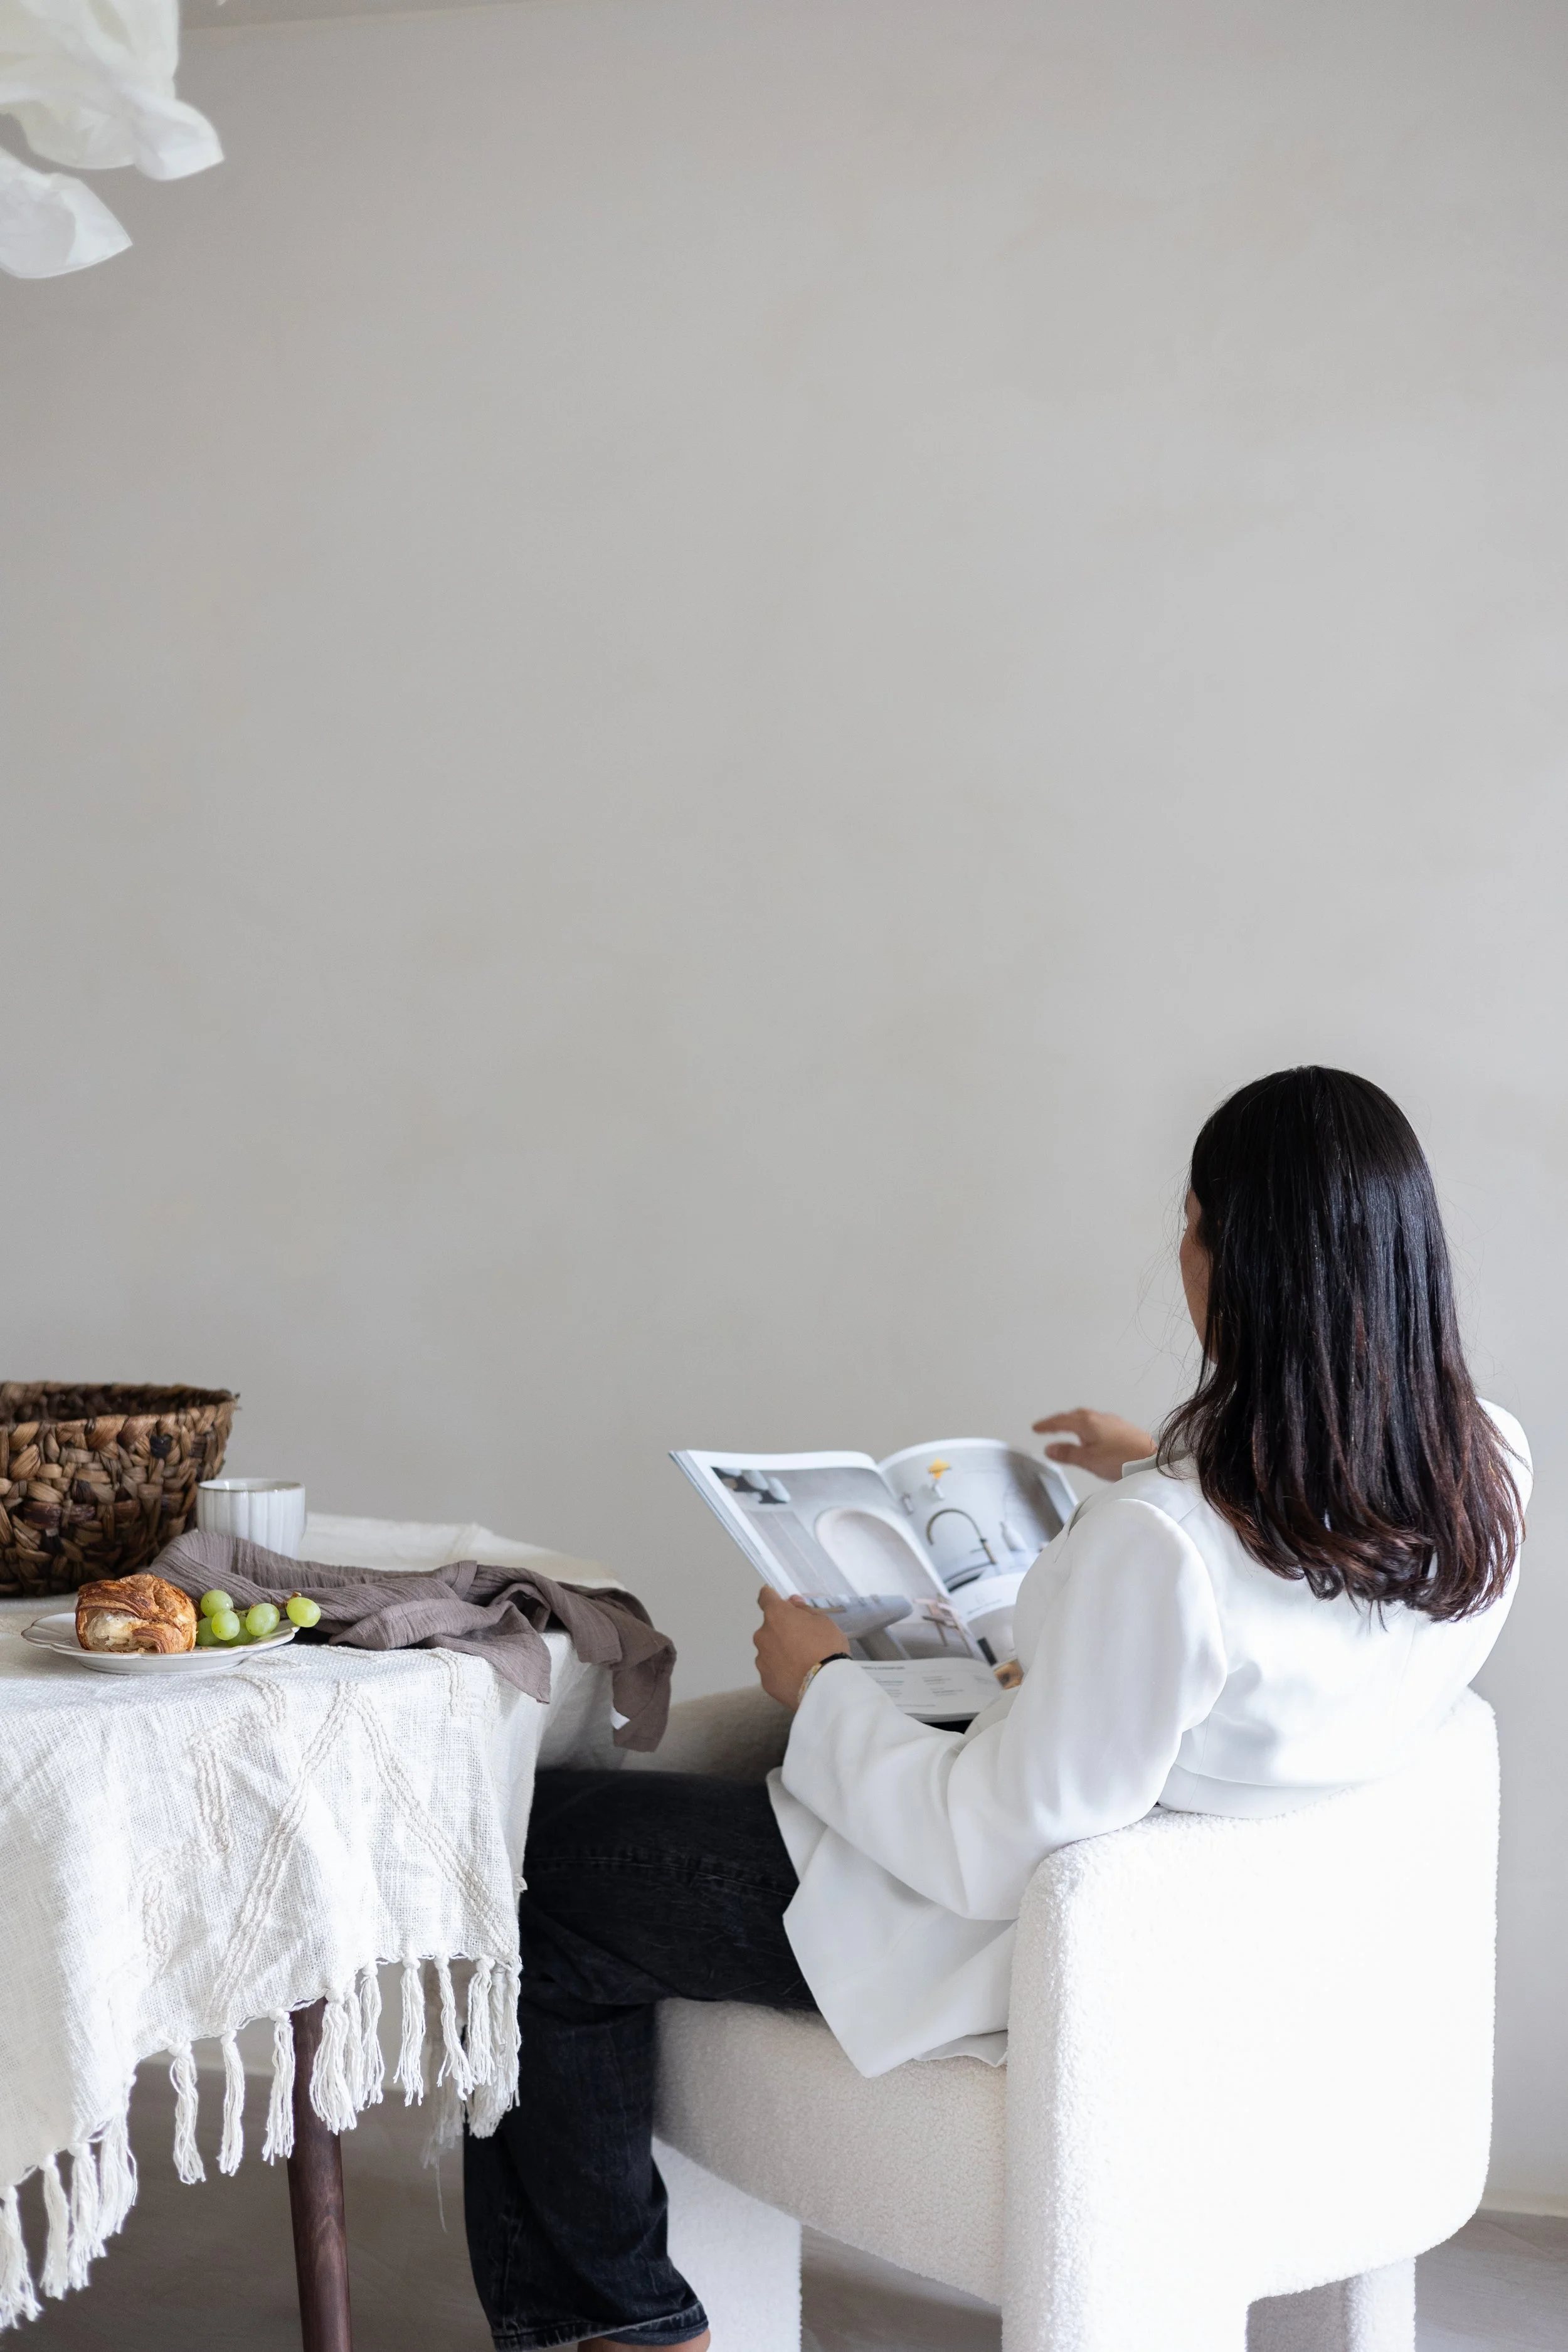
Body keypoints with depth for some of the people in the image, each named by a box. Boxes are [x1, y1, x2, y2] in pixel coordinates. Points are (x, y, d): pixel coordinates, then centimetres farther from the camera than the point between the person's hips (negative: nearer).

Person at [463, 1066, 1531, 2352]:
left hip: (1027, 1946, -9)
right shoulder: (1492, 1469, -13)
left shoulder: (1158, 1542, -37)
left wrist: (820, 1686, -11)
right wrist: (1162, 1470, 20)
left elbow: (993, 1851, -26)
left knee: (539, 1854, 6)